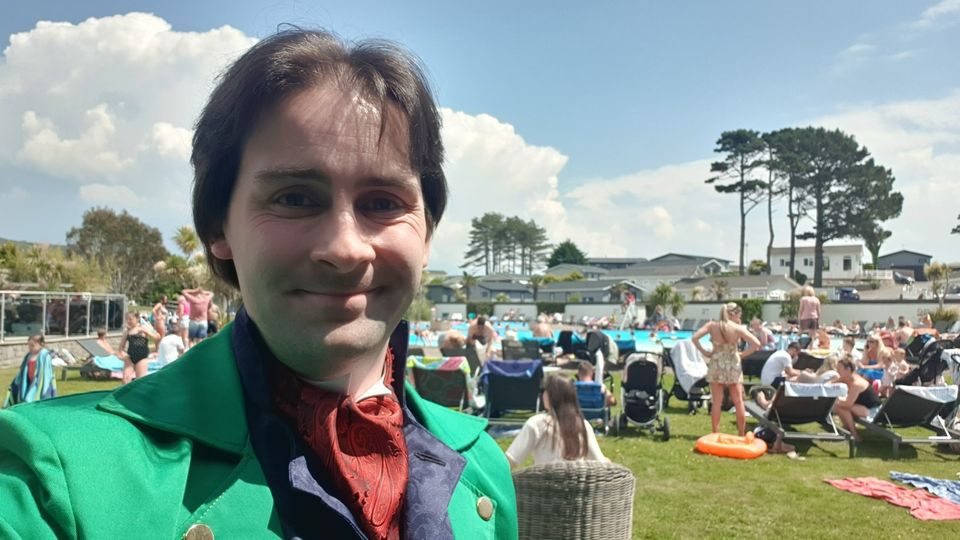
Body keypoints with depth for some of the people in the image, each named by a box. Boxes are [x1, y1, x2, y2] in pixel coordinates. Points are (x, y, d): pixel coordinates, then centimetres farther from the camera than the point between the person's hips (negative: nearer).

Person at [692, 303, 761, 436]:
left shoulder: (712, 325, -2)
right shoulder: (738, 328, -8)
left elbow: (694, 338, -10)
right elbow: (756, 344, -12)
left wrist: (704, 352, -2)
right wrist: (742, 355, -1)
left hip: (716, 365, 2)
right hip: (733, 366, -2)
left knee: (716, 402, 6)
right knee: (738, 402, 9)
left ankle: (715, 434, 10)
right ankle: (742, 434, 16)